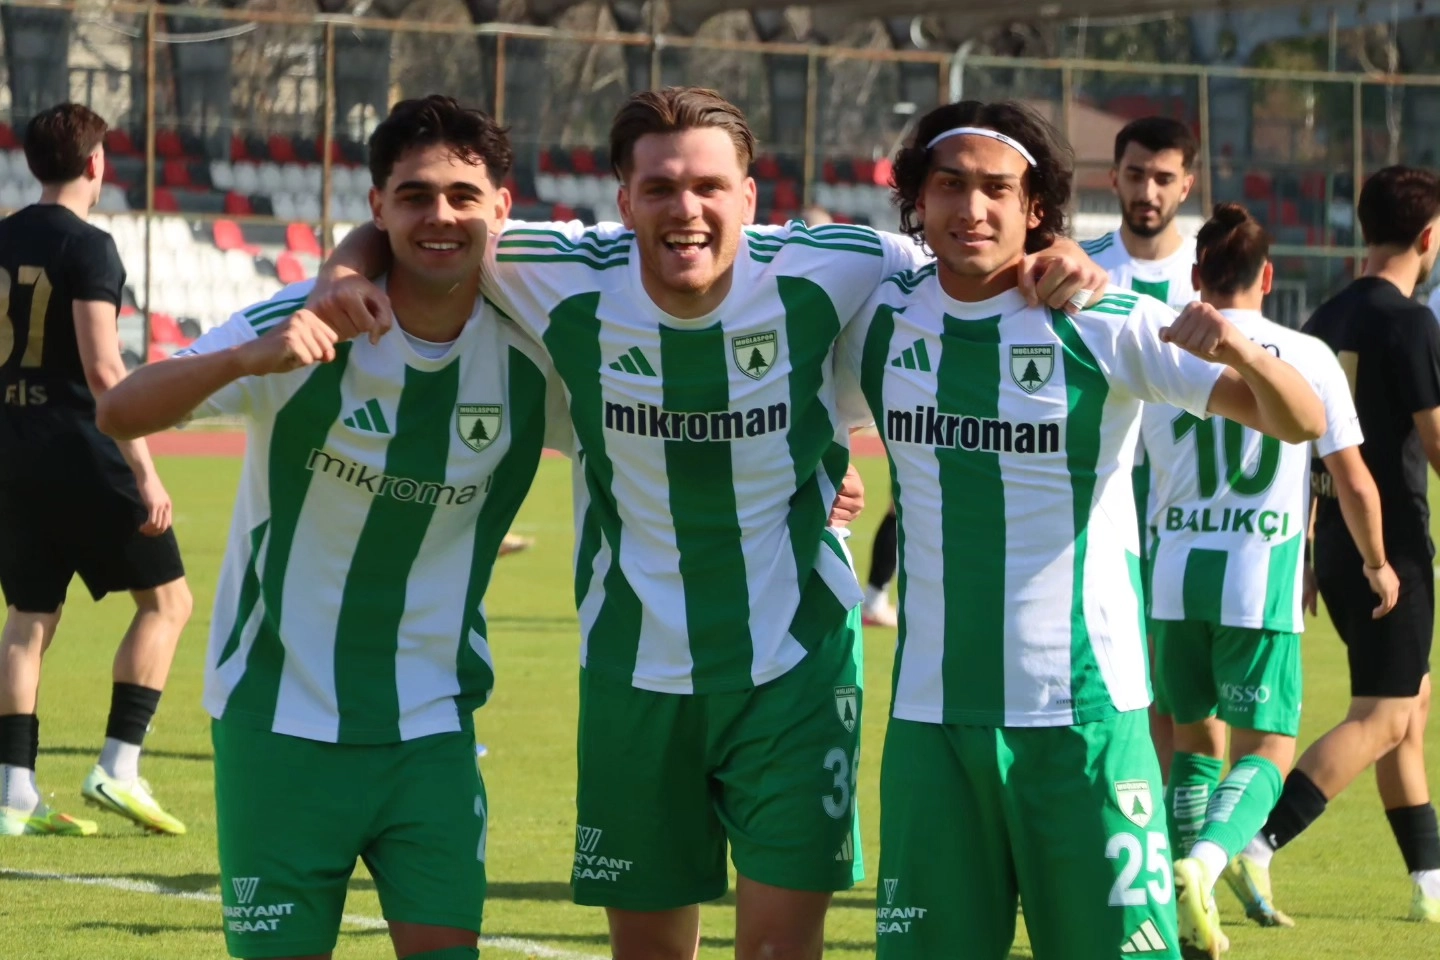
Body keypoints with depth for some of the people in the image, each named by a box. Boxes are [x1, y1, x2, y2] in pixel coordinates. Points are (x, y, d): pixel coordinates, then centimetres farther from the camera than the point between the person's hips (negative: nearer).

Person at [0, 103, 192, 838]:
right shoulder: (88, 248, -12)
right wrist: (145, 472, -17)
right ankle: (117, 768, -3)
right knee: (166, 598, 4)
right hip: (79, 451, -7)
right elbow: (103, 369, -18)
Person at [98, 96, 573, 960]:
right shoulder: (305, 331, -13)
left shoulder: (532, 360, -4)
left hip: (433, 729, 2)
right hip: (282, 719, -2)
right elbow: (121, 413, -22)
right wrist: (248, 359, -41)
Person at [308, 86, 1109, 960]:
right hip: (636, 675, 2)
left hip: (796, 666, -2)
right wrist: (349, 269, -17)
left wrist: (1054, 262, -18)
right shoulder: (569, 280, -11)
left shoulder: (822, 273, -13)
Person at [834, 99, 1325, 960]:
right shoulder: (880, 324, 4)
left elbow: (1301, 421, -11)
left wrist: (1241, 350, -30)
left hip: (1084, 715, -3)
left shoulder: (1109, 324, -6)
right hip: (931, 715, 3)